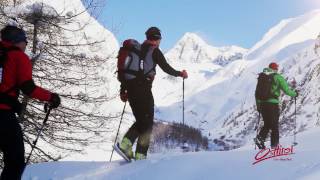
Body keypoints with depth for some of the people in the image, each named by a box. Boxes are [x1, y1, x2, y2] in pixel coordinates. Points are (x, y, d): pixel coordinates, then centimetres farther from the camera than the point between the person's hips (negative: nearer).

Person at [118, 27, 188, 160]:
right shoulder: (155, 51, -1)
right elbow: (166, 68, -2)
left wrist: (123, 90, 21)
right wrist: (180, 74, 16)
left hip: (131, 89, 6)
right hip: (143, 88, -6)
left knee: (140, 120, 18)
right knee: (147, 123, 2)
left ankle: (126, 143, -3)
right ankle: (140, 154, -5)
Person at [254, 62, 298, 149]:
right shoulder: (278, 77, -2)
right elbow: (286, 90, -4)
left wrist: (258, 105, 19)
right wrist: (294, 94, 16)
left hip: (262, 103, 4)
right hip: (273, 103, -4)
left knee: (267, 124, 16)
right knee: (274, 125, 6)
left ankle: (260, 138, -5)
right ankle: (274, 144, 5)